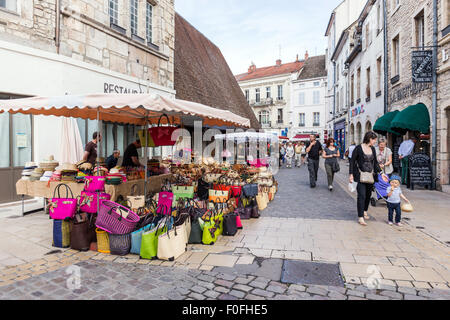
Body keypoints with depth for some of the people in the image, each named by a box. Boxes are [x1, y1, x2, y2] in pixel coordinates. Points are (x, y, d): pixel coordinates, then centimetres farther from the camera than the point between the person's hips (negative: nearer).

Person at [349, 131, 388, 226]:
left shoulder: (373, 149, 10)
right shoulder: (358, 148, -8)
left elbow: (375, 162, 18)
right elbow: (352, 161, -6)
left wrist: (381, 173, 12)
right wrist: (351, 175, -11)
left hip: (371, 176, 6)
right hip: (361, 176, -6)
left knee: (368, 194, 13)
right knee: (362, 195, -10)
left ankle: (365, 211, 34)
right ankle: (360, 217, -6)